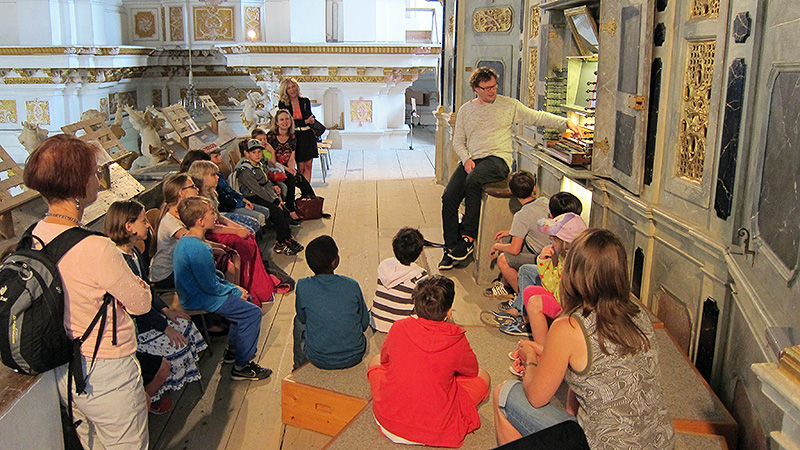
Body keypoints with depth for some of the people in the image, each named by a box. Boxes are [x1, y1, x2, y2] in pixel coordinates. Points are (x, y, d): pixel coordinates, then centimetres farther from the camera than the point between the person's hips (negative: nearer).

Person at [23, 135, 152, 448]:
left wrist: (124, 282, 0)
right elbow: (141, 304, -15)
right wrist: (140, 286, 3)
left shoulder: (36, 236, -5)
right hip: (106, 374, -8)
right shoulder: (97, 249, -30)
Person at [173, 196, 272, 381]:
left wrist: (234, 288, 9)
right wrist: (235, 292, -8)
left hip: (192, 294, 11)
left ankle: (233, 350, 32)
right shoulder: (199, 249, -28)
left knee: (243, 299, 23)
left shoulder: (185, 240, 7)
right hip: (200, 300, -11)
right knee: (252, 312, -11)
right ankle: (241, 366, -2)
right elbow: (210, 286, -24)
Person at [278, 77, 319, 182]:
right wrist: (305, 121, -13)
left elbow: (310, 118, 13)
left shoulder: (305, 101, 10)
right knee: (301, 167, -4)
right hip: (296, 136, -2)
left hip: (308, 135, 3)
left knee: (308, 166, 0)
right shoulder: (282, 104, 1)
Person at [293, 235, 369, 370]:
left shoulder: (303, 287, -15)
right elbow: (364, 323, -1)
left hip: (319, 360, 0)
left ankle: (299, 368, 46)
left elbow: (302, 318, 3)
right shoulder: (352, 286, -13)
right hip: (354, 356, 0)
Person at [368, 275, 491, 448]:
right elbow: (472, 370, 5)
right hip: (435, 432, -2)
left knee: (375, 361, 27)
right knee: (483, 376, 14)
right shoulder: (456, 339, -16)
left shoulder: (399, 327, -9)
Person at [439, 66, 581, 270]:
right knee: (449, 197, -17)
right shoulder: (465, 110, 15)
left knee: (473, 180, -35)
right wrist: (466, 159, -5)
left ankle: (468, 237, -24)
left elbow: (537, 117, 4)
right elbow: (458, 141, 14)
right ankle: (451, 249, -5)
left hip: (497, 159, -4)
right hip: (471, 159, 4)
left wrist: (565, 122, -10)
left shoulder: (508, 105, 7)